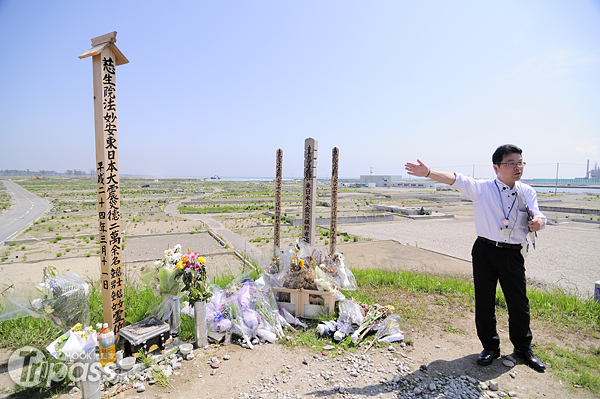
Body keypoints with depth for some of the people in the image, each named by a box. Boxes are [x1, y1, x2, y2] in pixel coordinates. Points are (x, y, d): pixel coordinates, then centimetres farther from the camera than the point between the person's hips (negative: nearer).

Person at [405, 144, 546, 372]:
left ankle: (523, 348, 37)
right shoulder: (483, 189, -3)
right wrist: (428, 173, -30)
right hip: (485, 251, -2)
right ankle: (490, 347, 29)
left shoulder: (527, 192, 7)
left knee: (519, 303, 11)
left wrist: (537, 222, -29)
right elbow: (456, 180, -16)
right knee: (484, 303, 7)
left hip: (513, 254, 2)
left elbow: (538, 217, -4)